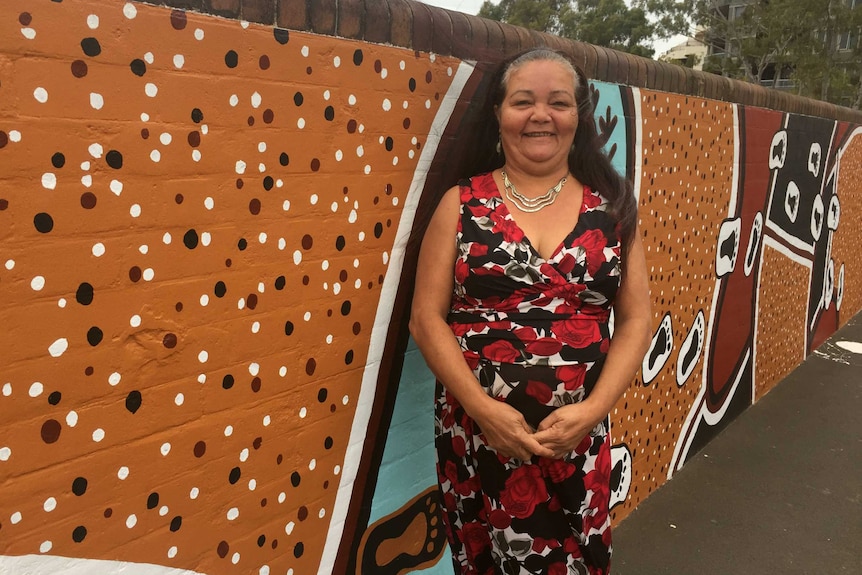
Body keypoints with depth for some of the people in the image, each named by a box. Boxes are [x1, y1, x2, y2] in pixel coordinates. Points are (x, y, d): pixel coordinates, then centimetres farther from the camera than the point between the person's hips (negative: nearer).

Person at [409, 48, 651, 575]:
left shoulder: (612, 206, 3)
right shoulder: (462, 204, -1)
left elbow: (636, 318, 2)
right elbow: (426, 318, -4)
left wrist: (593, 409, -11)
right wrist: (482, 408, -14)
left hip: (577, 434, 1)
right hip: (476, 431, 0)